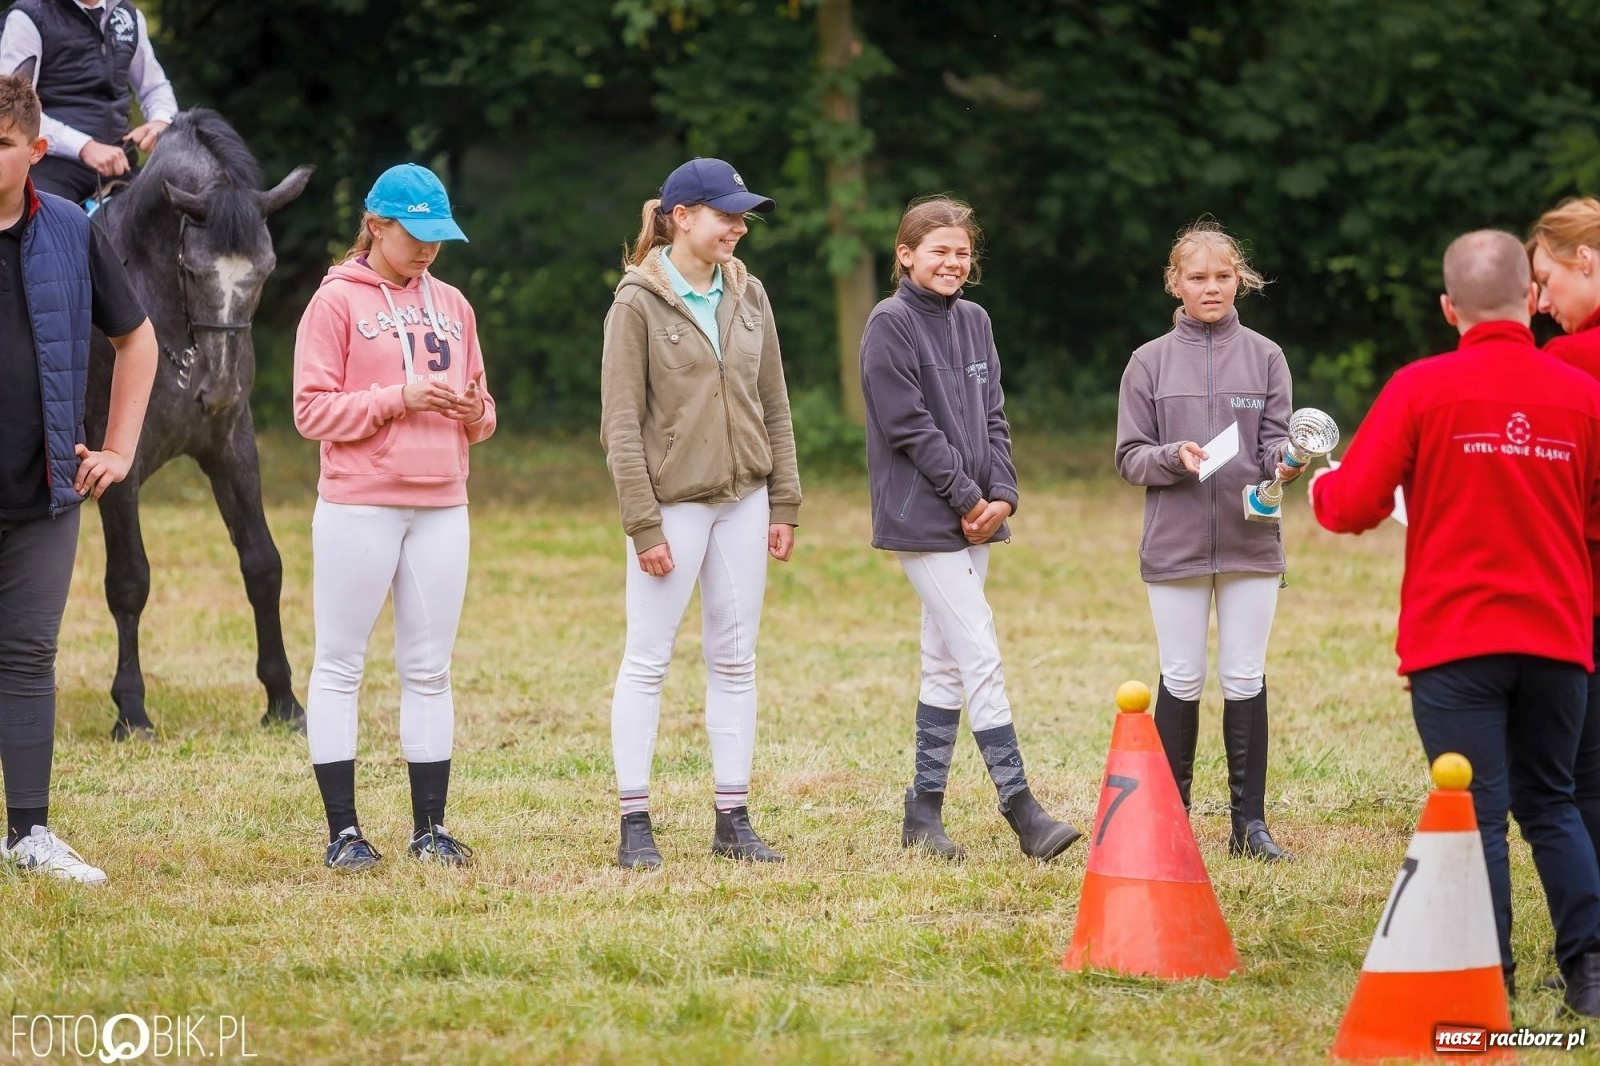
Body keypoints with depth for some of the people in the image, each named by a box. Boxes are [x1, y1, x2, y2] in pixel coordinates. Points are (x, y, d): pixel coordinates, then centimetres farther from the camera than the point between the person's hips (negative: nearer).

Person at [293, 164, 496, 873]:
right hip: (358, 505, -5)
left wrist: (473, 411, -4)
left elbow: (479, 411, 19)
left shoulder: (451, 305, 14)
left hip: (442, 507, 5)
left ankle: (430, 827, 10)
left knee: (429, 670, 6)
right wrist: (398, 398, -17)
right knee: (339, 667, -3)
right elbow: (312, 410, -7)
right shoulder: (337, 302, -2)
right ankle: (343, 830, 0)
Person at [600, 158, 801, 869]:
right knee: (647, 660, -2)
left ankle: (733, 819, 13)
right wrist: (643, 525, -14)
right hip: (673, 502, -5)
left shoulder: (748, 297, 8)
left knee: (735, 662, 8)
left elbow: (774, 409, 12)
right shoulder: (638, 304, -8)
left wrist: (784, 504, 7)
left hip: (743, 502, 5)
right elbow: (621, 424, -10)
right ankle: (635, 824, 2)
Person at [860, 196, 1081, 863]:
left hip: (974, 516, 8)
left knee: (945, 665, 10)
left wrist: (1001, 493, -3)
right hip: (922, 518, -8)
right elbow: (910, 426, -13)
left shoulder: (973, 321, 13)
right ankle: (1020, 809, -14)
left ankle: (924, 812, 15)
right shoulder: (891, 324, -8)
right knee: (981, 658, -12)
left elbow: (992, 415, 12)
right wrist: (966, 498, -13)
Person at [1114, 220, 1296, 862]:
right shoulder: (1151, 363, 5)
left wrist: (1284, 461, -21)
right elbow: (1129, 457, 3)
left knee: (1246, 679, 3)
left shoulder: (1264, 357, 6)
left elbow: (1275, 442, 2)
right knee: (1182, 680, 3)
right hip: (1175, 543, -1)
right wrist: (1173, 458, -17)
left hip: (1251, 540, 1)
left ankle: (1250, 821, 7)